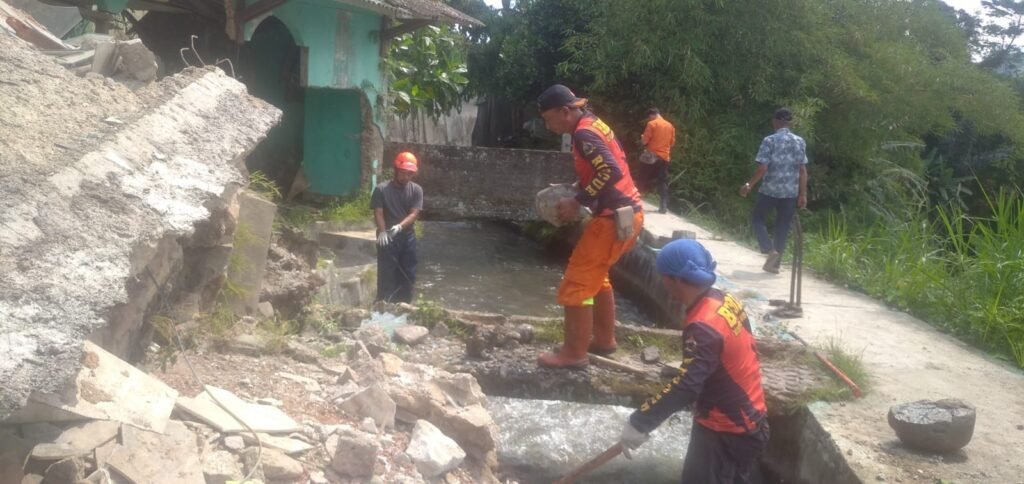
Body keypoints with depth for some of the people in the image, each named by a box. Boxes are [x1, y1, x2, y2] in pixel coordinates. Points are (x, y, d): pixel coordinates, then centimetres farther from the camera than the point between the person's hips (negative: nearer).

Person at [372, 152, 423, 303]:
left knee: (408, 275, 8)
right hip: (388, 238, -3)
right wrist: (382, 231, -28)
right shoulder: (381, 189, -6)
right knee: (386, 274, -3)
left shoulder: (416, 190, 0)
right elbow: (378, 213, -10)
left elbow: (414, 213, -7)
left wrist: (400, 226, -25)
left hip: (408, 237, 3)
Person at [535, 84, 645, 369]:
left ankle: (574, 354, 3)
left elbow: (611, 172, -26)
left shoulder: (584, 134, -16)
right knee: (595, 276, 24)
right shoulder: (592, 125, 14)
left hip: (615, 217, -10)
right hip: (627, 212, 10)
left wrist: (578, 203, -19)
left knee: (576, 283, -4)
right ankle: (604, 339, 33)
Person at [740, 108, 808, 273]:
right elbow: (803, 170, 3)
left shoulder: (770, 141, -9)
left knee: (758, 218, 15)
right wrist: (803, 195, 8)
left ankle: (770, 250, -4)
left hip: (770, 190, -4)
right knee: (783, 227, 12)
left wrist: (749, 185, -2)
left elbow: (763, 168, -14)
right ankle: (775, 263, 15)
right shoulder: (800, 142, 4)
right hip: (791, 192, 4)